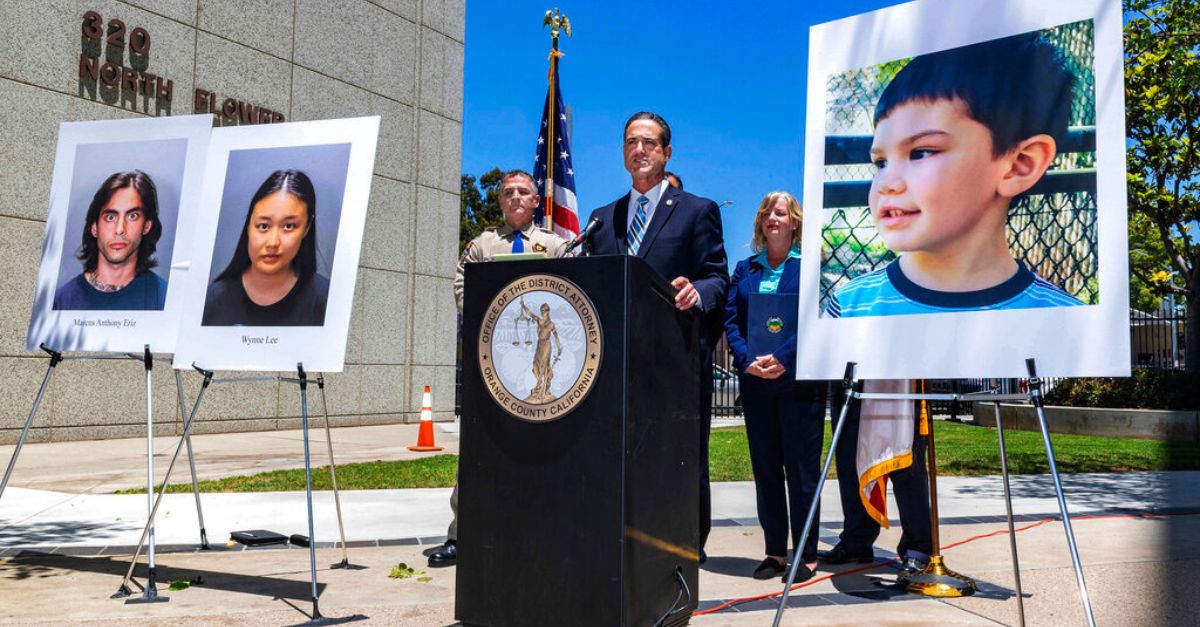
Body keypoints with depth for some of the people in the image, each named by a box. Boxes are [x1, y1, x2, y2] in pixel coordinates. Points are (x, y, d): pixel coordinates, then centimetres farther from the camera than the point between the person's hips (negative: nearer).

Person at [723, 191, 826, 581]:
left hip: (799, 378, -4)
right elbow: (731, 320, 7)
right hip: (755, 381, 4)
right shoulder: (745, 269, 15)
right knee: (765, 468, 7)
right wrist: (747, 360, -10)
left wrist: (783, 359, -18)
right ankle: (775, 552, 16)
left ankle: (806, 555, 8)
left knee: (802, 468, -1)